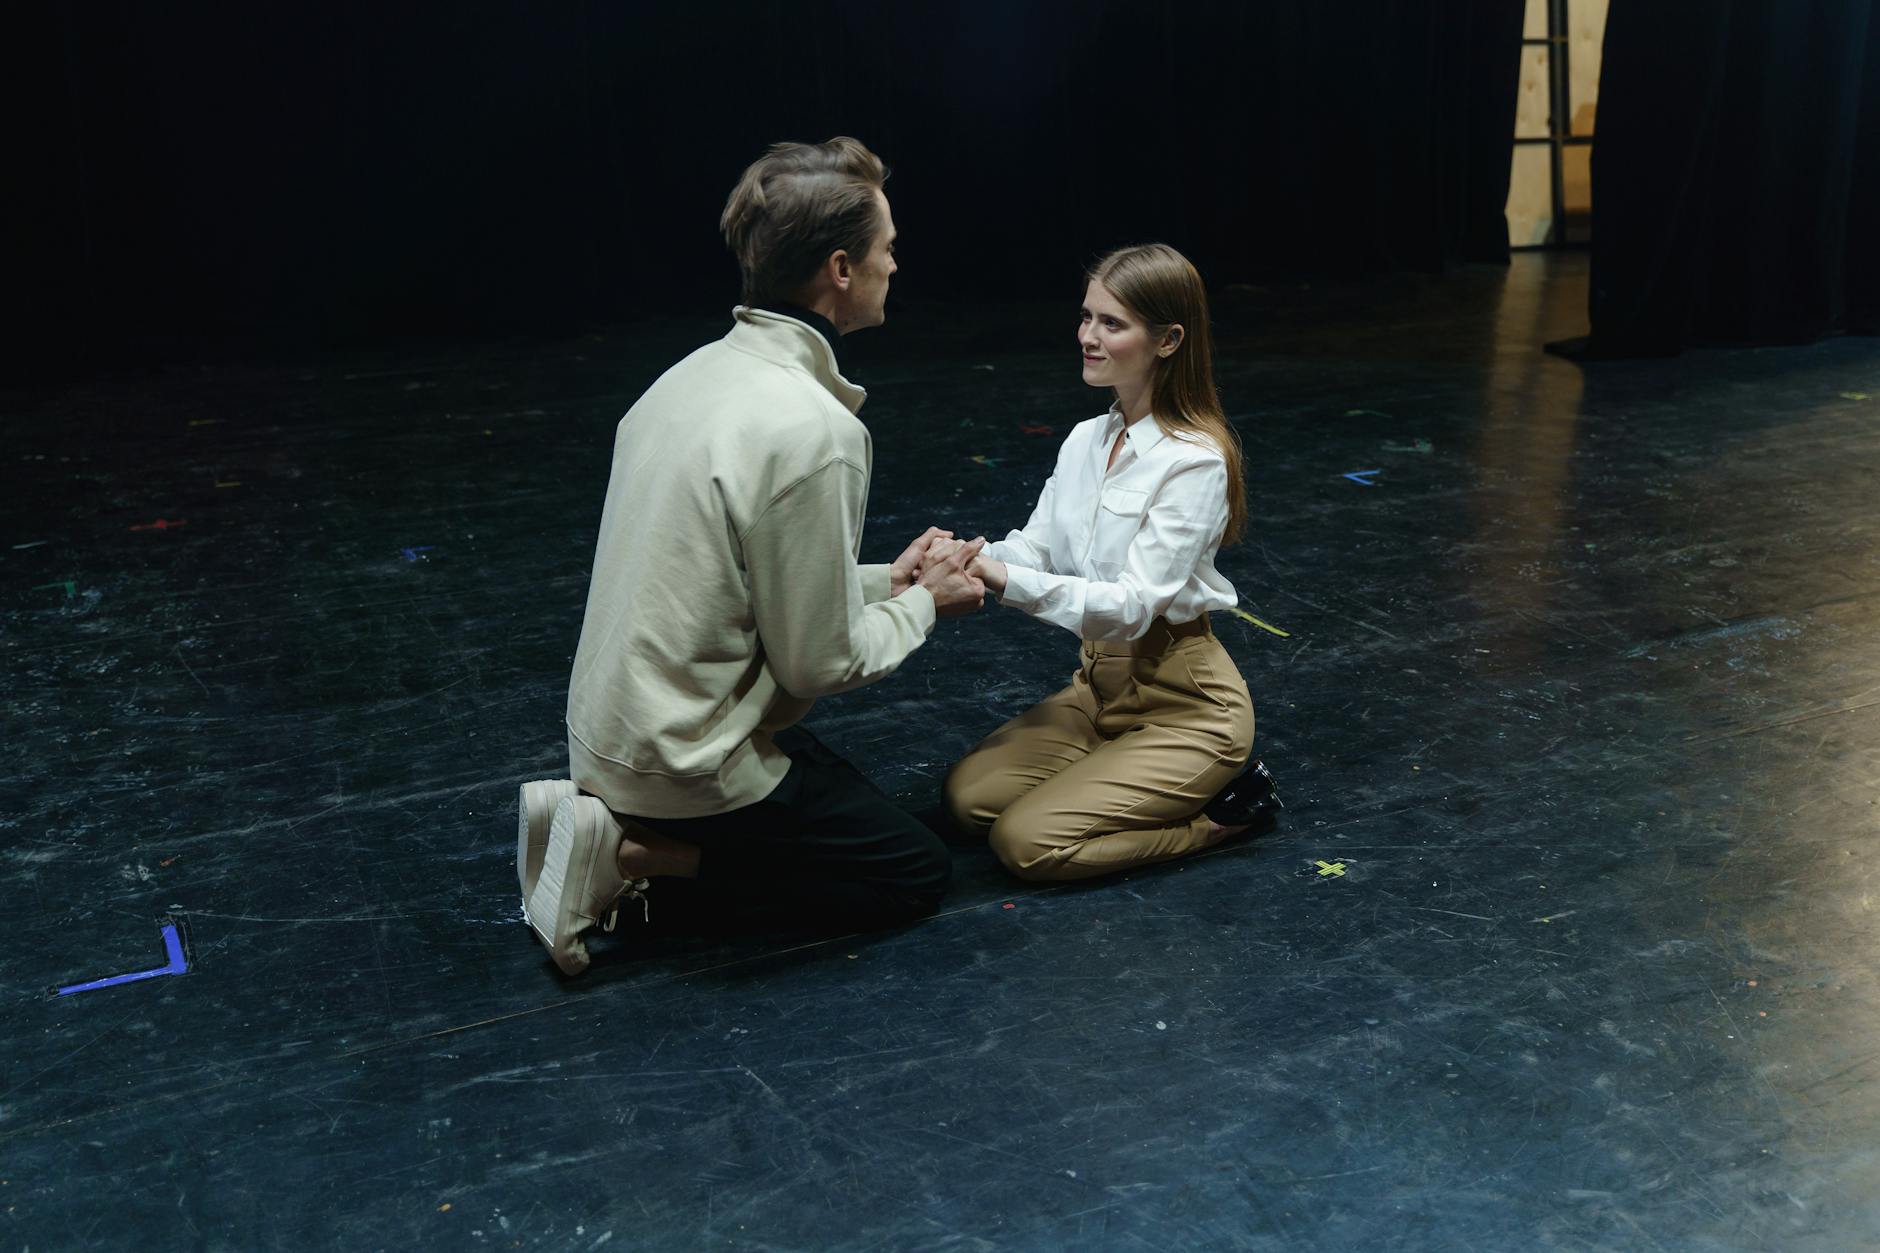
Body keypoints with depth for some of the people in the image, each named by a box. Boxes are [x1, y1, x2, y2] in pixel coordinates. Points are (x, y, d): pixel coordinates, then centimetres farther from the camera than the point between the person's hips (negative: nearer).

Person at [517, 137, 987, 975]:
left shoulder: (695, 374, 3)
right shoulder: (812, 430, -25)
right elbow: (821, 663, -18)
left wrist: (881, 581, 11)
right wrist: (923, 605, -1)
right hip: (687, 762, -9)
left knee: (845, 793, 29)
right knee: (915, 872, 9)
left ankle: (607, 826, 10)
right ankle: (633, 862, -4)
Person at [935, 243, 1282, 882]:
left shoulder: (1194, 462, -20)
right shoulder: (1087, 440, 4)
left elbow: (1133, 605, -27)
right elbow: (1036, 547, 3)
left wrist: (1004, 577, -35)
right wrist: (970, 559, -19)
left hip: (1183, 704, -7)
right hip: (1101, 683, 7)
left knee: (1028, 842, -18)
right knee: (969, 795, -5)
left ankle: (1226, 805, -1)